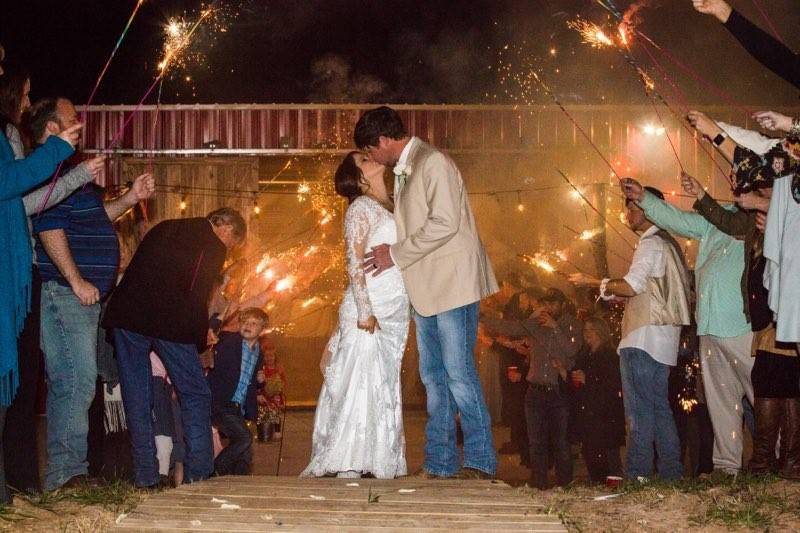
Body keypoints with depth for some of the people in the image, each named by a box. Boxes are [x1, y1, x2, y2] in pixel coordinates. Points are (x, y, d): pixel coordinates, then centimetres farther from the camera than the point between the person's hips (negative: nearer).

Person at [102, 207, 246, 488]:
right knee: (196, 395, 5)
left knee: (137, 398, 9)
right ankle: (197, 476, 1)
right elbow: (197, 298, -5)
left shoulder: (164, 229, 25)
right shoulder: (214, 247, 4)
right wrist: (200, 343, 6)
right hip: (167, 320, -6)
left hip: (126, 314, 6)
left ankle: (145, 478, 9)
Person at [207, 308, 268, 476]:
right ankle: (215, 472, -7)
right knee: (244, 437, -23)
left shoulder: (259, 354, 15)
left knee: (245, 458, 5)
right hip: (221, 405, -7)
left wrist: (259, 381, 7)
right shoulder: (227, 342, -5)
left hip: (238, 410, 7)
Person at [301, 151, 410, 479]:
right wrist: (364, 311, -20)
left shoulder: (390, 207, 18)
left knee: (385, 389, 8)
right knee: (361, 384, -10)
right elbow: (354, 261, -12)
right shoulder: (361, 207, -5)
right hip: (369, 310, -8)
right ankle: (348, 468, -9)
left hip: (394, 313, 8)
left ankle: (382, 465, 11)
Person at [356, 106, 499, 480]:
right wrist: (390, 252, 10)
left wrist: (396, 254, -14)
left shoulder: (433, 162, -12)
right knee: (433, 376, 9)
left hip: (451, 283, -9)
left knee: (458, 373, -8)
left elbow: (445, 223, -20)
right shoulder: (403, 171, 17)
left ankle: (480, 460, -2)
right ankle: (439, 463, 13)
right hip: (425, 288, 10)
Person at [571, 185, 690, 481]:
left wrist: (593, 282, -7)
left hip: (644, 338, -10)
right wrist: (616, 295, 18)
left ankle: (638, 473, -13)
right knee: (659, 407, 11)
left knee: (640, 410, -11)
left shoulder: (651, 244, -9)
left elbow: (631, 286, -18)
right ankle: (671, 472, 12)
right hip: (662, 338, 10)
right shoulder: (668, 244, 22)